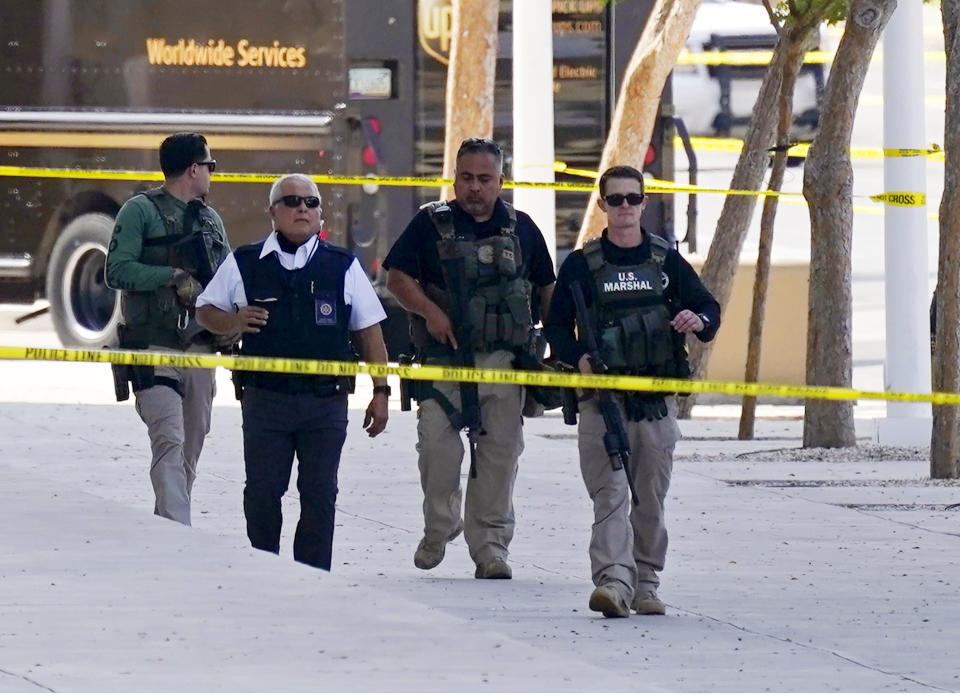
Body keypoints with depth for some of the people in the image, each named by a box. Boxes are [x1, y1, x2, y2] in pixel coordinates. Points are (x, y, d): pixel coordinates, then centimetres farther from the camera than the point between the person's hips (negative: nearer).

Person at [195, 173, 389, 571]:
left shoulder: (343, 267, 7)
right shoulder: (245, 264, 7)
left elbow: (368, 330, 11)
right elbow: (205, 311, 15)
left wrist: (380, 391, 5)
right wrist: (233, 322, -8)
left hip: (326, 403, 0)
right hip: (264, 400, 0)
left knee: (319, 497, 1)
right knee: (261, 494, 1)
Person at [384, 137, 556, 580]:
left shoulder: (521, 228, 12)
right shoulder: (431, 224, 5)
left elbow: (546, 288, 20)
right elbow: (397, 278, 3)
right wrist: (430, 311, -12)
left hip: (504, 360, 2)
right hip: (444, 357, -2)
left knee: (499, 452, -1)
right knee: (437, 443, -12)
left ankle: (490, 547, 5)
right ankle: (439, 527, 11)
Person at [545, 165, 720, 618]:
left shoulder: (666, 261, 11)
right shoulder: (581, 265, 7)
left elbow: (708, 307, 12)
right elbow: (557, 326, 7)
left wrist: (699, 320, -12)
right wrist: (578, 357, -13)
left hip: (657, 398, 2)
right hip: (602, 397, -2)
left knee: (651, 497, 6)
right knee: (609, 495, -13)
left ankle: (645, 584, 15)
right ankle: (613, 581, -25)